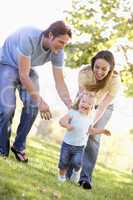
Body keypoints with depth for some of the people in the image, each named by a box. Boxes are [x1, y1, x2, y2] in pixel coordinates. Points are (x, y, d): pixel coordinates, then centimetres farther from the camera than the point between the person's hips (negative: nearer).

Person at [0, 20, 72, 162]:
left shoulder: (57, 52, -21)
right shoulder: (29, 38, -39)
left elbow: (59, 82, -15)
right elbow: (23, 76, -37)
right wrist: (40, 101, -39)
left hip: (28, 69, 5)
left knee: (32, 106, -11)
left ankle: (19, 146, 7)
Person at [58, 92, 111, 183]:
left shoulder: (89, 118, 5)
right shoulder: (73, 113, -10)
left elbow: (90, 130, 20)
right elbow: (62, 121, -22)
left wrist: (102, 131, 16)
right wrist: (67, 125, -42)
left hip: (80, 146, 2)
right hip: (67, 144, -2)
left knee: (76, 162, -14)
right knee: (64, 162, 7)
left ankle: (76, 171, 20)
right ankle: (62, 176, 33)